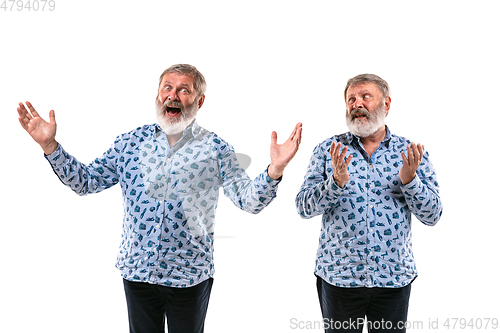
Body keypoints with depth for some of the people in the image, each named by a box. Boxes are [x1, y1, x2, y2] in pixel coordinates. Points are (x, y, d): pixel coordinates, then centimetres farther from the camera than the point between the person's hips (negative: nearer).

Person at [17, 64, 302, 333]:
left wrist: (275, 169, -29)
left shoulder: (215, 148, -5)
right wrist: (50, 145, -5)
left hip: (190, 276, -2)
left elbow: (250, 200, -11)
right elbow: (86, 181, 5)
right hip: (137, 271, 2)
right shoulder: (131, 142, 2)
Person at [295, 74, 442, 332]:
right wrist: (336, 182, -24)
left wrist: (409, 179, -18)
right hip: (338, 277, -1)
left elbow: (433, 216, -1)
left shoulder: (412, 153, 2)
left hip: (395, 279, 1)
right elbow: (304, 208, -7)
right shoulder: (328, 150, 0)